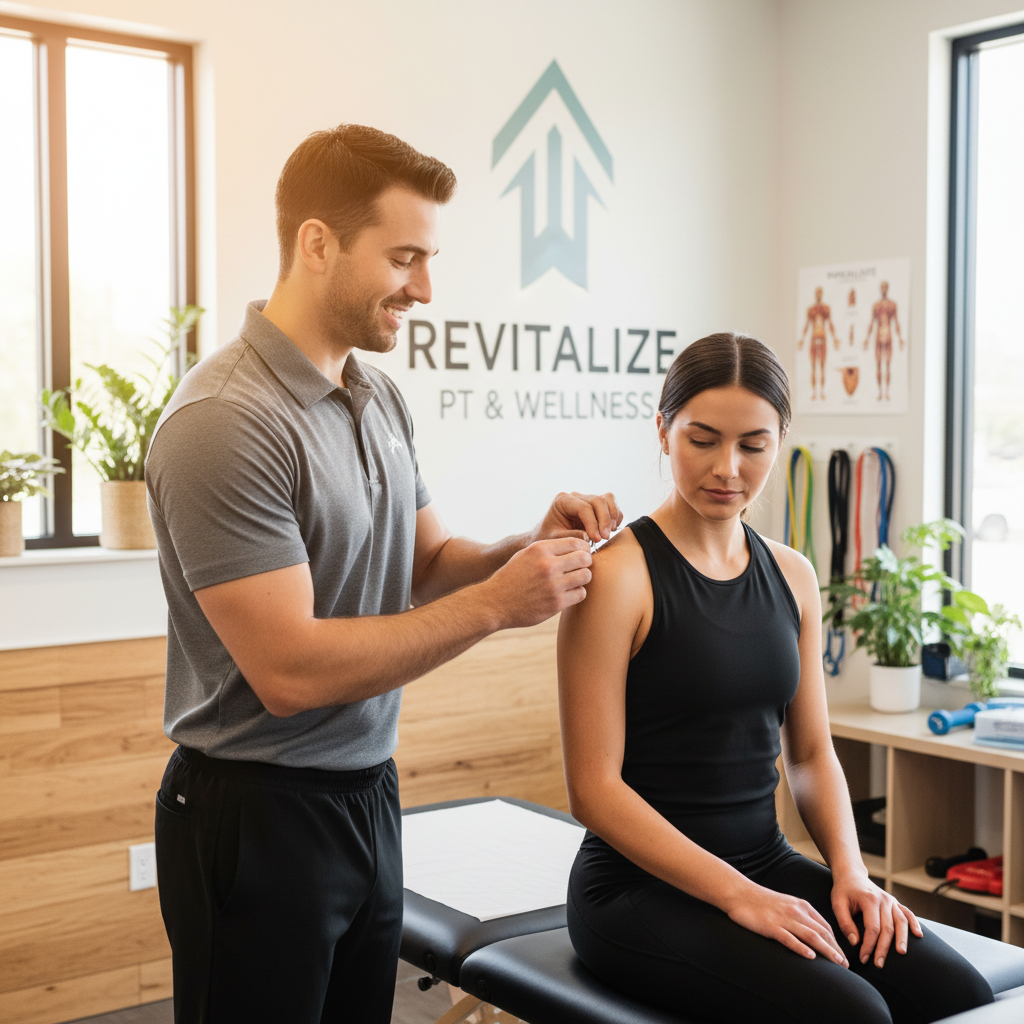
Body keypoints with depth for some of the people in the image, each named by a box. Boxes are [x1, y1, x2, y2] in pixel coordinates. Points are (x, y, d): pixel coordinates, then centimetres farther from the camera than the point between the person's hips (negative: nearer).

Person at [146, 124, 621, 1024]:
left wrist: (531, 549, -6)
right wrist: (496, 604, -20)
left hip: (368, 791, 8)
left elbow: (423, 563, 14)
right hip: (258, 814, -8)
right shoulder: (225, 422, -22)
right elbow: (290, 669, -25)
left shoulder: (379, 398, 6)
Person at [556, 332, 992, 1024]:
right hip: (644, 888, -6)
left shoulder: (792, 576, 9)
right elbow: (594, 787, -13)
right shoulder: (618, 573, -11)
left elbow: (811, 751, 15)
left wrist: (850, 870, -2)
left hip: (768, 863, 6)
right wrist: (736, 895, -18)